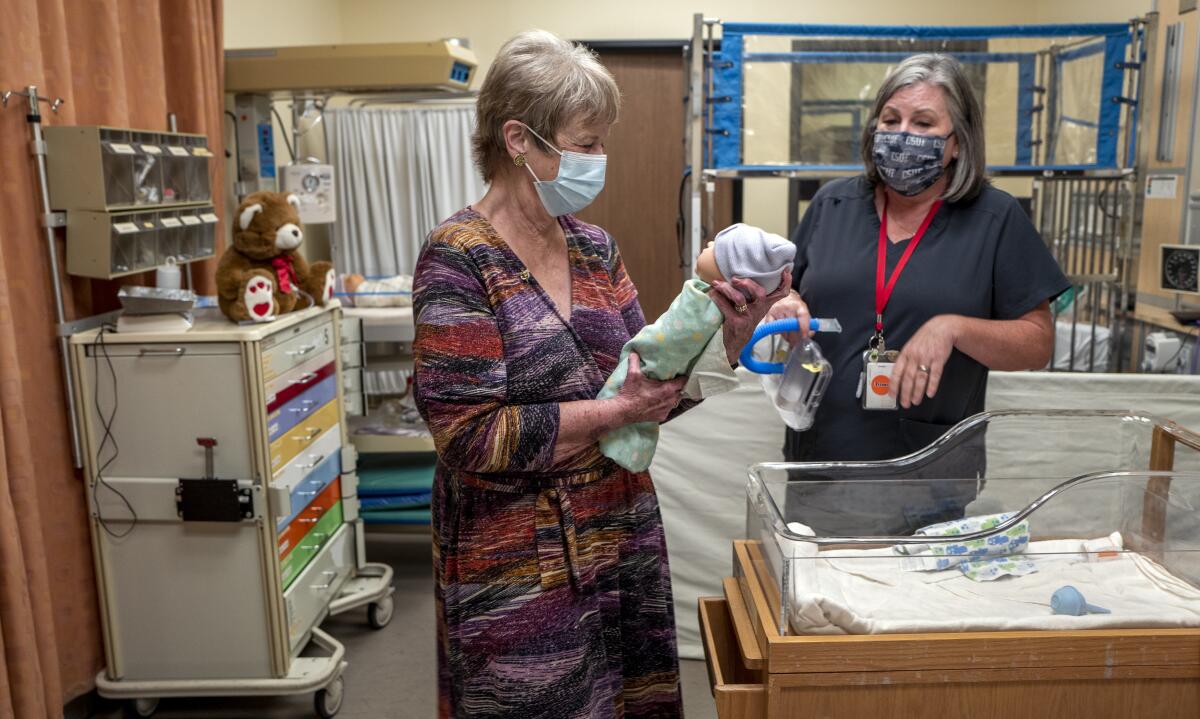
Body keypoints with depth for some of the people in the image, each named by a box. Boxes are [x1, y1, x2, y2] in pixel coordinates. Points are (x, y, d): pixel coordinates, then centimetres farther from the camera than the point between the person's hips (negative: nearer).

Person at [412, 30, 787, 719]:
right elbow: (472, 435, -19)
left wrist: (727, 340, -10)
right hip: (523, 573, -6)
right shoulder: (459, 261, -14)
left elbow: (654, 381, 6)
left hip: (625, 543, 6)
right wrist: (615, 411, -19)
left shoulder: (594, 247, 5)